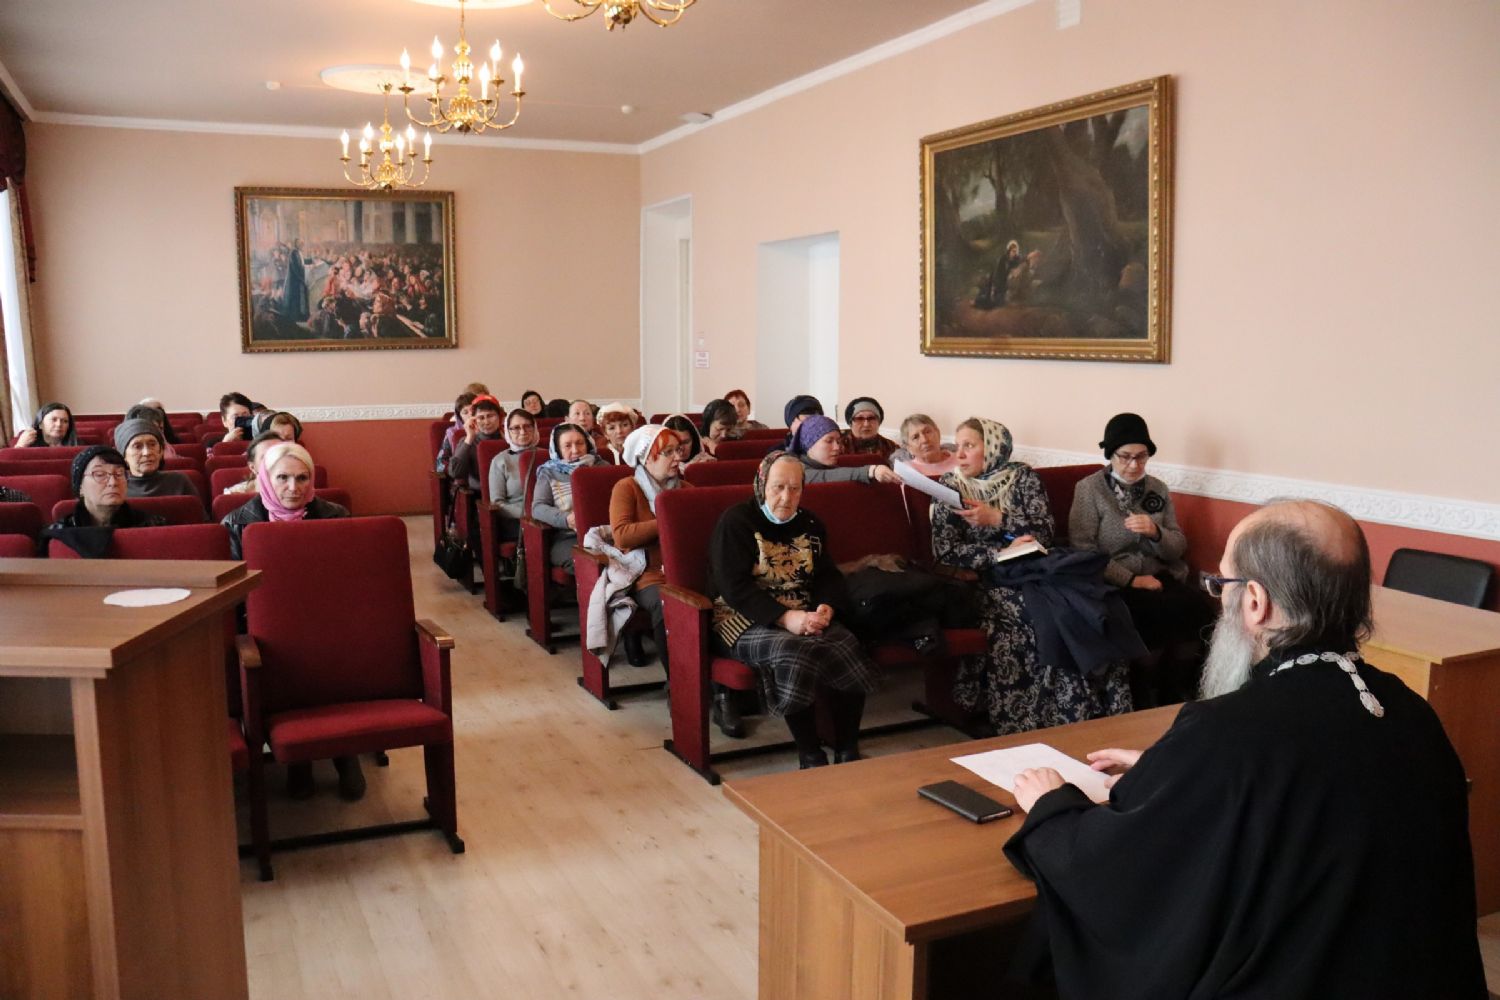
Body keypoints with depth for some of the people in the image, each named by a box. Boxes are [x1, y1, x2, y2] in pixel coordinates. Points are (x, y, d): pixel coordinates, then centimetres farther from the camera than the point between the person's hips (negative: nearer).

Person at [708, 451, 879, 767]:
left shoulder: (810, 524, 15)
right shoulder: (735, 523, -4)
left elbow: (829, 575, 11)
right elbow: (734, 587, -14)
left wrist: (827, 608, -14)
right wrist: (785, 617, -26)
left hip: (806, 617, 5)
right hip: (748, 622, -5)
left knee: (848, 648, -25)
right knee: (794, 654, -36)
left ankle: (847, 752, -14)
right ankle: (810, 756, -22)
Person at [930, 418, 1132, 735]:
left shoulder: (1022, 476, 9)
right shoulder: (950, 486, 6)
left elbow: (1044, 531, -1)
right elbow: (945, 552, -3)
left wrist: (996, 518, -14)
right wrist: (1001, 553, -14)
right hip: (988, 580, -2)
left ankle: (1091, 715, -18)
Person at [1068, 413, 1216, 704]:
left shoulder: (1159, 489, 13)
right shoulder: (1089, 489, -1)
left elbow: (1179, 547, 12)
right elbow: (1082, 550, -9)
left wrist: (1155, 533, -11)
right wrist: (1131, 580, -17)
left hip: (1161, 579, 5)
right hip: (1114, 585, -5)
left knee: (1200, 605, -27)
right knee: (1184, 610, -29)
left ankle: (1176, 694, -7)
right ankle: (1165, 693, -8)